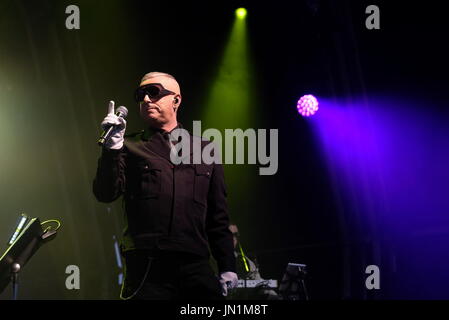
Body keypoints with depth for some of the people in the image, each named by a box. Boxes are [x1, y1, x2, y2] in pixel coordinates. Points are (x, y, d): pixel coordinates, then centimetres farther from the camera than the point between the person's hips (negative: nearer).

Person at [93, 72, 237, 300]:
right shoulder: (130, 148, 12)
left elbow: (218, 216, 18)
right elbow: (106, 194, -3)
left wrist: (227, 267, 11)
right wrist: (112, 146, -14)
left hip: (196, 266, 2)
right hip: (147, 269, -2)